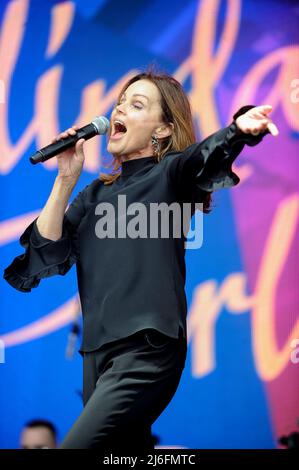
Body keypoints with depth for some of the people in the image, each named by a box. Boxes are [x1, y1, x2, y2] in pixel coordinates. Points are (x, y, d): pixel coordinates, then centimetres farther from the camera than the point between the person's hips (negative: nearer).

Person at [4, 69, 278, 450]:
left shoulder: (171, 174, 1)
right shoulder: (96, 193, 18)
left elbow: (205, 156, -22)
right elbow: (44, 255, 8)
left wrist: (241, 128, -44)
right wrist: (66, 180, 3)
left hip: (146, 350, -7)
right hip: (98, 353, 7)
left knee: (78, 443, -17)